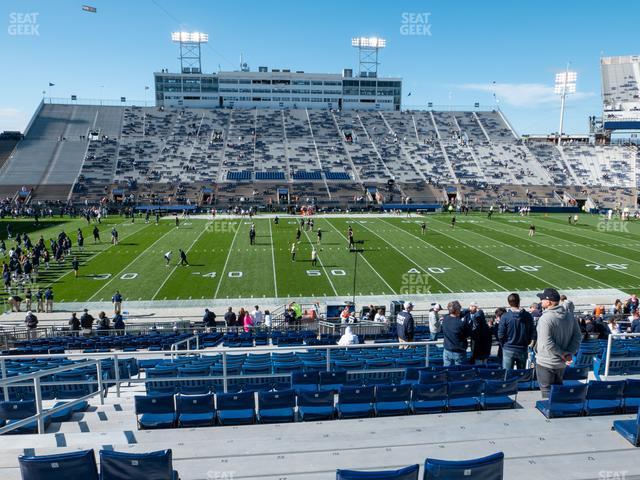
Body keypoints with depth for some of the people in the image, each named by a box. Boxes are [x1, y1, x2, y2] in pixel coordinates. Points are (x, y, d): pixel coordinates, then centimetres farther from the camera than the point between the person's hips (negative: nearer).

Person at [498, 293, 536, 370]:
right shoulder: (528, 316, -3)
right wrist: (530, 343, 15)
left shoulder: (505, 317, -11)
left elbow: (501, 335, -10)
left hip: (508, 349, -3)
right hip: (523, 349, 3)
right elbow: (533, 332, 0)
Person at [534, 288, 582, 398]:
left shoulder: (545, 319, -22)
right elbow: (577, 336, 5)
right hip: (562, 363, 8)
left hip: (546, 363, -7)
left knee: (547, 392, 5)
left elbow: (547, 343, -25)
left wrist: (563, 353, -14)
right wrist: (570, 352, -1)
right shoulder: (569, 316, 2)